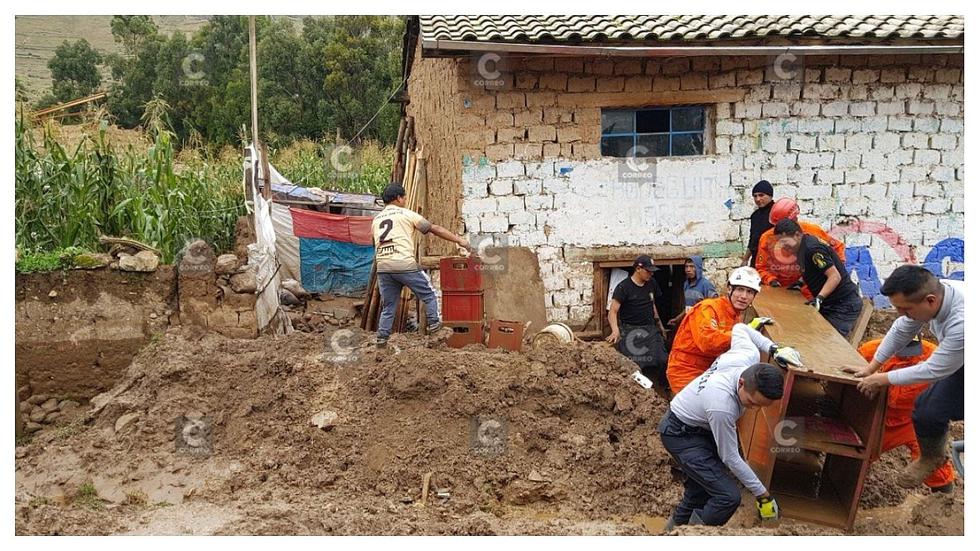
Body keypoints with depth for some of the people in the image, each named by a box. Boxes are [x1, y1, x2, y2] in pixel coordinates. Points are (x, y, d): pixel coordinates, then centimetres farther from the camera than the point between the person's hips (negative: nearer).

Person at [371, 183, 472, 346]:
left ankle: (382, 338, 10)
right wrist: (459, 240, 6)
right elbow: (435, 229, 4)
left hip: (382, 267, 5)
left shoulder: (376, 220, 21)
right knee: (428, 293, 14)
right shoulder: (406, 214, 4)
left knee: (388, 305, 14)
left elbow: (378, 244, 20)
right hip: (404, 265, -5)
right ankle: (433, 323, 13)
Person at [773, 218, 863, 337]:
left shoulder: (812, 248, -22)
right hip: (830, 304, 10)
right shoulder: (803, 247, 9)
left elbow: (835, 276, -26)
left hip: (844, 305, -10)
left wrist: (819, 298, -33)